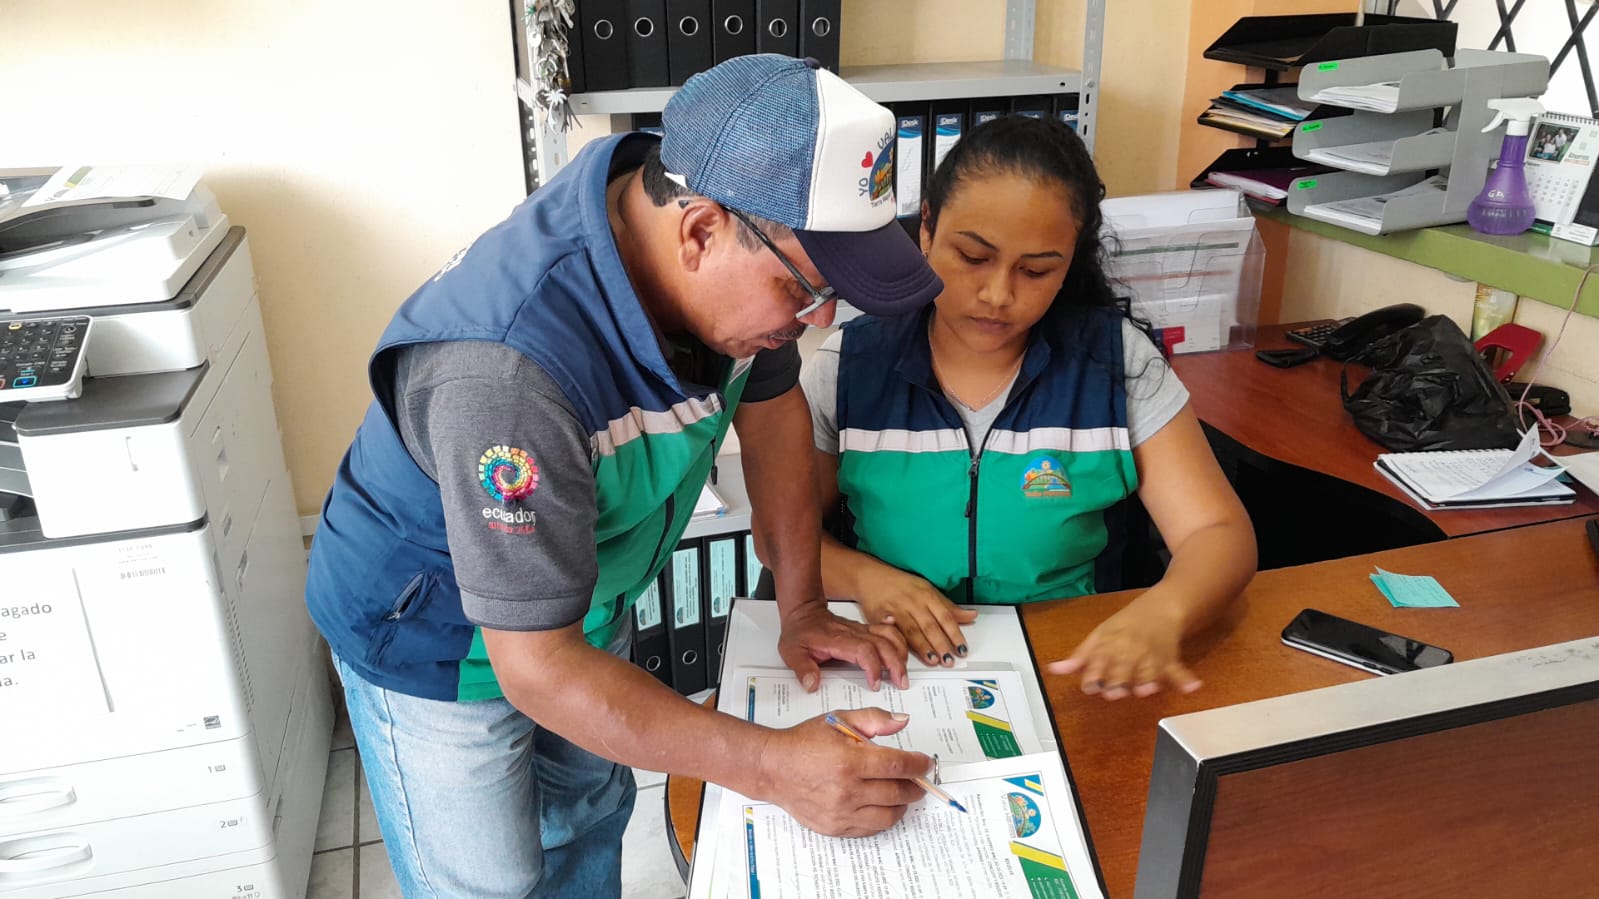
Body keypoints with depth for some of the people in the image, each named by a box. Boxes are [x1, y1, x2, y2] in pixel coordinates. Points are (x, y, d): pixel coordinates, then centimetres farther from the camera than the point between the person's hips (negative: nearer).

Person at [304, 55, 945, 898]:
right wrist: (770, 766, -37)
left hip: (581, 591, 7)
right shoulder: (505, 373, -42)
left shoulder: (745, 261, -20)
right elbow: (537, 665, -36)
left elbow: (771, 405, -3)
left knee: (590, 818, 25)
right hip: (440, 641, -6)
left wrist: (802, 608, -5)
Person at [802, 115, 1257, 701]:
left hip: (1069, 669, 2)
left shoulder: (1116, 360, -5)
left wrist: (1160, 614, -30)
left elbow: (1219, 535, -7)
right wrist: (864, 576, -18)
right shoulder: (850, 364, -4)